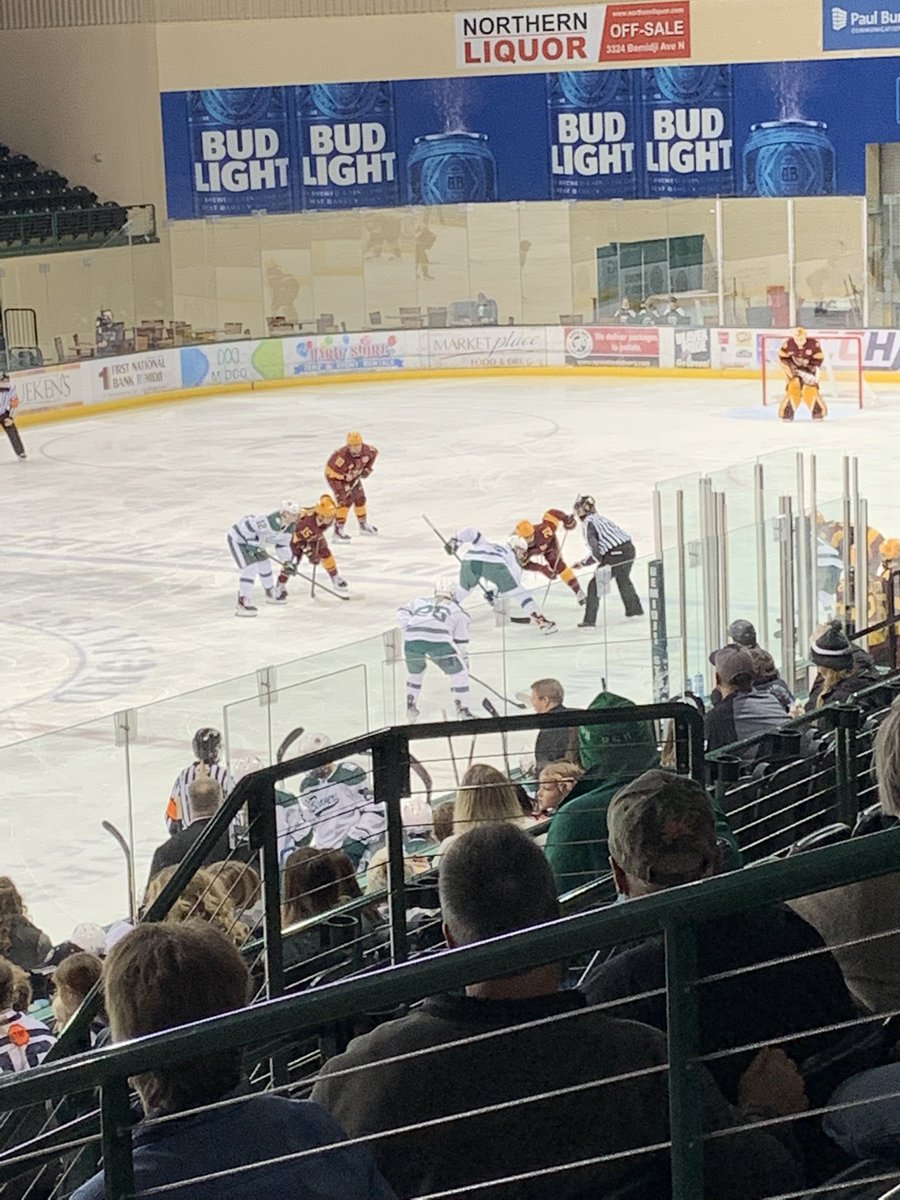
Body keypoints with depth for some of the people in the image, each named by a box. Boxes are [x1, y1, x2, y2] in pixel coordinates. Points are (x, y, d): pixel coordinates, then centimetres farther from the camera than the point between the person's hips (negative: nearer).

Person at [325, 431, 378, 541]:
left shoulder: (367, 450, -23)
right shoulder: (341, 456, -41)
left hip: (354, 477, 7)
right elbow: (332, 475, -36)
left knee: (360, 498, 14)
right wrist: (339, 491, -38)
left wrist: (368, 468, 3)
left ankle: (364, 525, 36)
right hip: (337, 476, -7)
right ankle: (339, 530, -14)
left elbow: (374, 453, 3)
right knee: (345, 500, -19)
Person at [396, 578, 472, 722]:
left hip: (411, 639, 3)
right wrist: (464, 663, 34)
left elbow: (402, 614, 20)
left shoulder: (420, 601, 35)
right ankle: (462, 709, 13)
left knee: (415, 671, 31)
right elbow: (461, 643, 27)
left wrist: (410, 629, 12)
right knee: (458, 671, 17)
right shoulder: (457, 610, 28)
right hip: (438, 641, -3)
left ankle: (411, 706, 32)